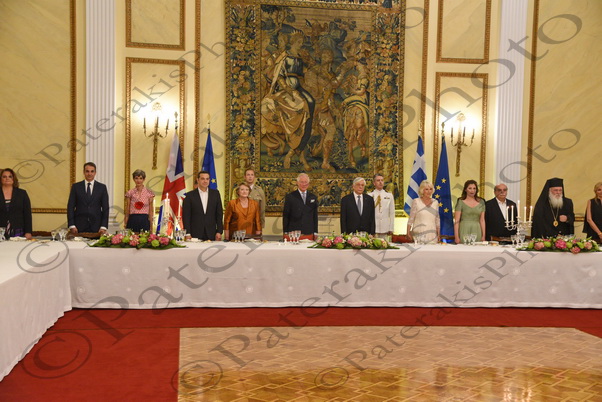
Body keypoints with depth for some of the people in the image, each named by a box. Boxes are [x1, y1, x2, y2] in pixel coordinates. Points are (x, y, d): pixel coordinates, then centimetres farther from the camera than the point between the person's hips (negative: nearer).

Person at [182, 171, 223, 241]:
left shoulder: (215, 193, 8)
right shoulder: (190, 195, 2)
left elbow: (219, 214, 8)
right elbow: (186, 216, 1)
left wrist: (219, 231, 1)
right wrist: (188, 234, -7)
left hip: (211, 234, 2)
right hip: (195, 234, -1)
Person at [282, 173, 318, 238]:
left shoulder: (313, 197, 12)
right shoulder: (290, 197, 3)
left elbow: (315, 216, 13)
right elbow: (285, 216, 3)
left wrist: (315, 232, 8)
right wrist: (285, 232, -2)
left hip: (309, 233, 2)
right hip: (293, 233, -2)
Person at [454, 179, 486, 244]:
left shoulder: (481, 202, 10)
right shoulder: (461, 202, 1)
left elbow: (482, 220, 9)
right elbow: (456, 221, -3)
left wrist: (483, 236, 1)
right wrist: (456, 237, -10)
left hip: (477, 231, 3)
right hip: (464, 231, -2)